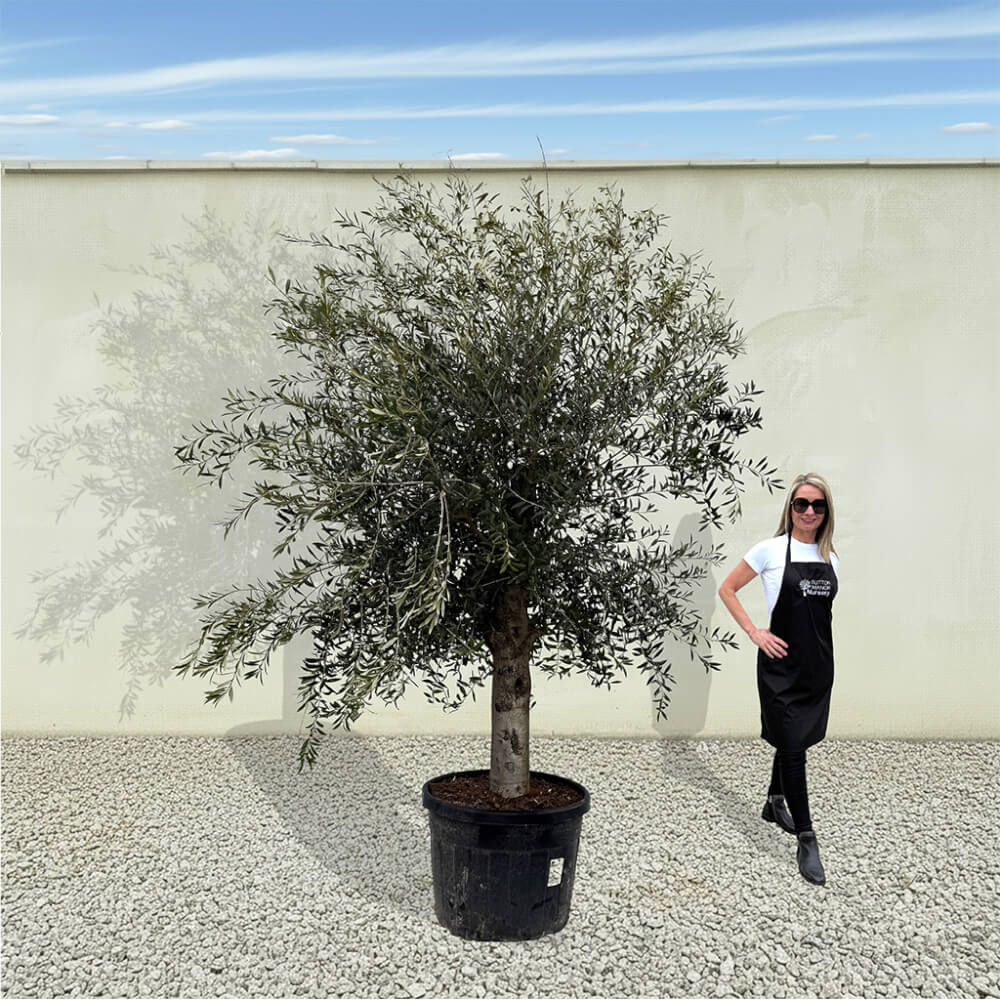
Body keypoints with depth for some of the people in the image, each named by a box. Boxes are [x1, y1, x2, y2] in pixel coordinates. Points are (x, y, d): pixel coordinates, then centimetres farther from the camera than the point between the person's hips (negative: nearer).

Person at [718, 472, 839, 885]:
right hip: (781, 663, -5)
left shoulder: (829, 558, 7)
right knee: (792, 746, -7)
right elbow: (727, 590, -2)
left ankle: (775, 803, 40)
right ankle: (806, 841, -3)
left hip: (818, 664, 5)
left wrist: (816, 642, 11)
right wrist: (755, 633, -9)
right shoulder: (772, 550, -8)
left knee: (794, 740, 18)